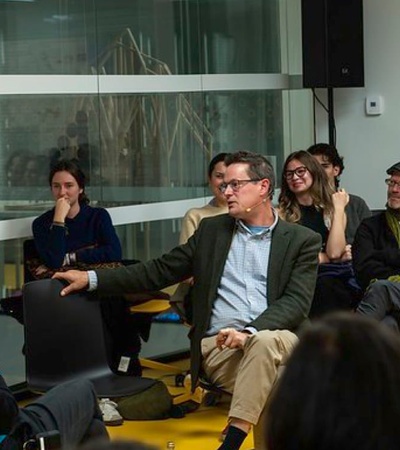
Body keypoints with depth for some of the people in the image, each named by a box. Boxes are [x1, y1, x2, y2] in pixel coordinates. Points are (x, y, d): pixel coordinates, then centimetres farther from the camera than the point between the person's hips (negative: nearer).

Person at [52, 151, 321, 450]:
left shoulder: (303, 240, 8)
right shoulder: (211, 229, 18)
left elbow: (297, 301, -4)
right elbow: (160, 271, 17)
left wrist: (251, 331, -22)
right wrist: (92, 279, 8)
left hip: (275, 338, -1)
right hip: (219, 346, 1)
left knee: (265, 342, -37)